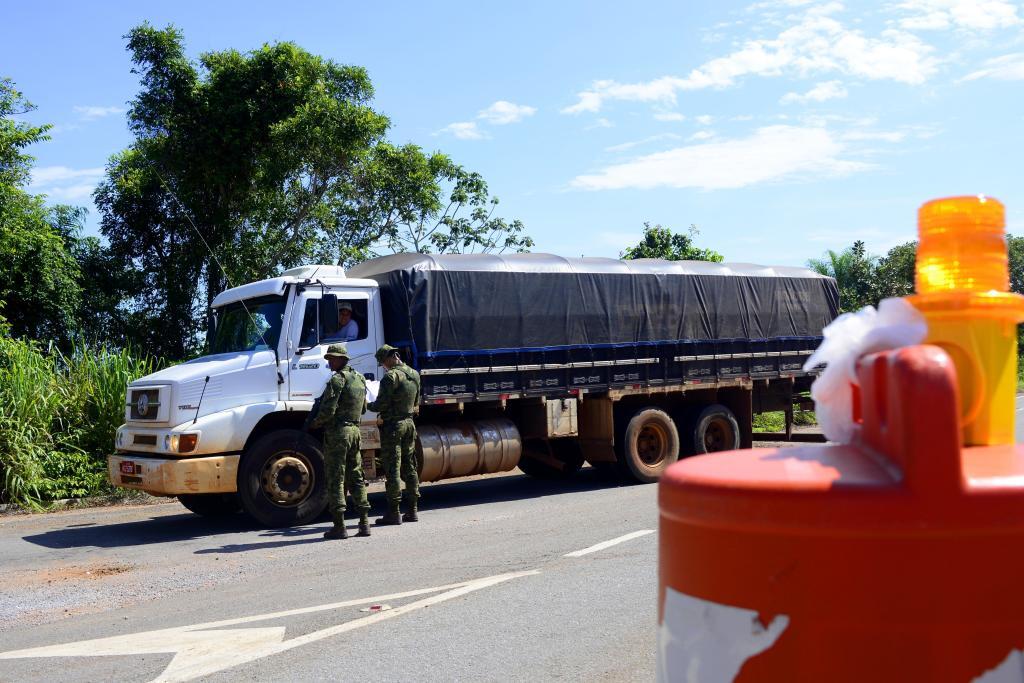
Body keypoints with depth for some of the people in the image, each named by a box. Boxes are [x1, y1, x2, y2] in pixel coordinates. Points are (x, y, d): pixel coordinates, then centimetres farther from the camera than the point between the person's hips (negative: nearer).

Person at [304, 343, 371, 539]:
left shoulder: (337, 379, -13)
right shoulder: (360, 379, 14)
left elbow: (327, 411, -18)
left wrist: (313, 424, -3)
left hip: (337, 431, -8)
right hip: (355, 430, 8)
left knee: (335, 480, -3)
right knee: (355, 478, 13)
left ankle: (339, 526, -3)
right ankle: (364, 523, 12)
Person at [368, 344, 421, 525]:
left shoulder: (391, 376, -17)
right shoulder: (414, 374, 8)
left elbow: (381, 405, -18)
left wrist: (368, 406, 0)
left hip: (392, 426, -8)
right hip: (409, 423, 8)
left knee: (392, 470, -4)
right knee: (409, 468, 12)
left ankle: (394, 513, -2)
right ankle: (412, 510, 16)